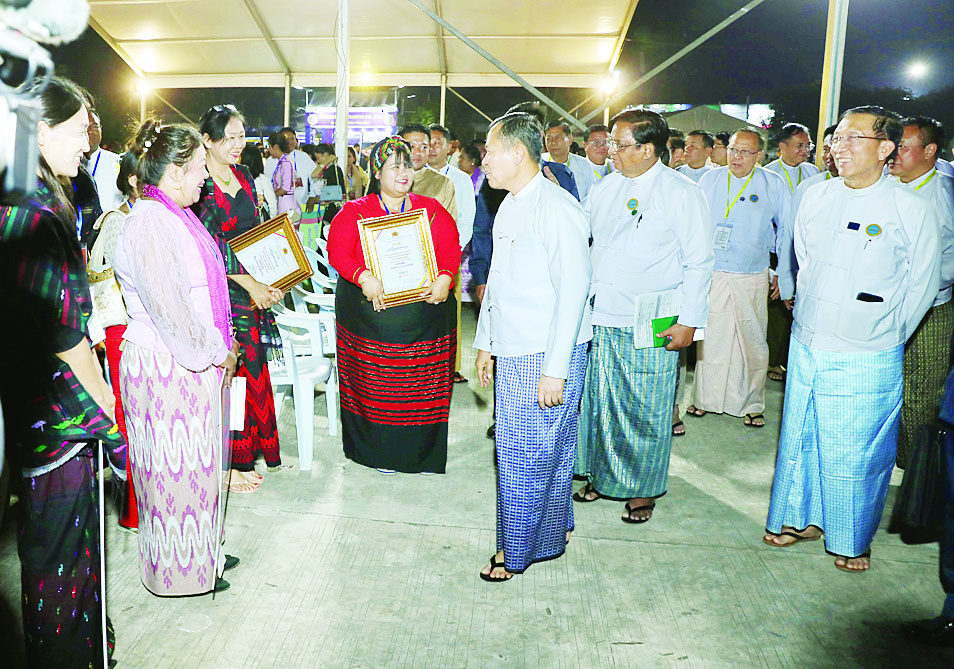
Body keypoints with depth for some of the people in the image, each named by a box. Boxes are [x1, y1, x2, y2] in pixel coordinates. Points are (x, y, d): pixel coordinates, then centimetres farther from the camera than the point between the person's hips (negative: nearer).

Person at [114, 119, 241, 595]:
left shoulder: (175, 217, 12)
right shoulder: (148, 224, -19)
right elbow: (167, 307, -25)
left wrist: (221, 347, 11)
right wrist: (216, 353, -14)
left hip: (194, 362, 9)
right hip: (164, 368, -9)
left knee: (196, 462, 19)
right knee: (175, 467, 4)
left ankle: (201, 552, 34)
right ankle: (177, 571, 20)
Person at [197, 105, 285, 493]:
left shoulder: (244, 178, 13)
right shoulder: (200, 184, -11)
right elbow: (208, 243, -17)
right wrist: (250, 283, -15)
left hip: (252, 289, 7)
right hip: (218, 291, -7)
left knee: (252, 369, 12)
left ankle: (254, 451, 25)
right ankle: (225, 465, 10)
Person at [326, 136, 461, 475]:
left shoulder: (432, 210, 11)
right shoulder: (354, 212, 6)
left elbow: (451, 250, 3)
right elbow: (338, 252, -5)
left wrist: (445, 279, -17)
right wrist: (363, 277, -22)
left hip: (424, 311, 1)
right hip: (370, 313, -1)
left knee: (423, 386, 4)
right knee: (374, 386, 3)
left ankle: (423, 454, 19)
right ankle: (379, 454, 19)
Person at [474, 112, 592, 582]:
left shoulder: (556, 207, -15)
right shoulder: (508, 207, 14)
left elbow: (573, 291, -19)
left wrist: (555, 369, -20)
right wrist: (485, 343, 21)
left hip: (547, 357, -9)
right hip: (512, 354, 9)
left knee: (528, 454, 0)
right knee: (514, 450, 15)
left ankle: (517, 551, 16)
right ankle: (553, 530, 33)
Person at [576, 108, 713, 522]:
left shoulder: (682, 193, -5)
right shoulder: (604, 188, 10)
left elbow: (699, 263, -5)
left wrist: (689, 321, -9)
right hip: (597, 319, 5)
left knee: (644, 411, 6)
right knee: (596, 402, 13)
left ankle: (643, 490, 24)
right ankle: (600, 476, 32)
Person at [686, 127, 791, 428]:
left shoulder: (774, 185, 2)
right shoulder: (709, 180, 6)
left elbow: (786, 231, 8)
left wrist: (785, 277, 6)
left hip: (752, 277, -1)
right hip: (711, 273, 1)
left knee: (753, 340, 3)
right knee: (709, 337, 5)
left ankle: (751, 404, 17)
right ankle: (705, 398, 20)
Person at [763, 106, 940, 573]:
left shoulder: (912, 210, -10)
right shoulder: (815, 198, 2)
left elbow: (921, 287, -1)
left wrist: (884, 337, 5)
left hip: (865, 360, -4)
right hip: (806, 346, 4)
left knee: (856, 454, 7)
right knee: (798, 439, 14)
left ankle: (852, 540, 30)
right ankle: (802, 518, 36)